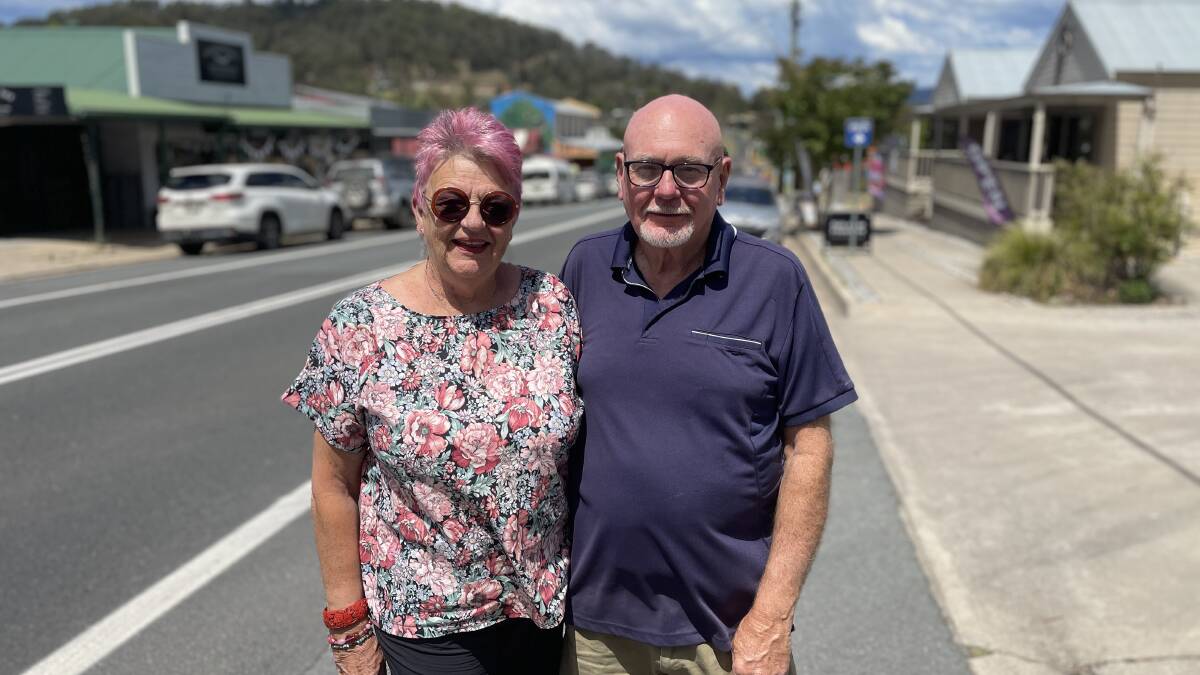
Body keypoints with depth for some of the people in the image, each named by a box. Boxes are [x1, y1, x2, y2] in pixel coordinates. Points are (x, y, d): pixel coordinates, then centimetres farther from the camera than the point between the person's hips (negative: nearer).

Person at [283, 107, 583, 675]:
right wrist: (348, 621, -4)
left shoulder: (554, 304, -8)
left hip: (546, 602, 3)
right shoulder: (357, 329, -14)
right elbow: (334, 485, -7)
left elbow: (584, 440, 1)